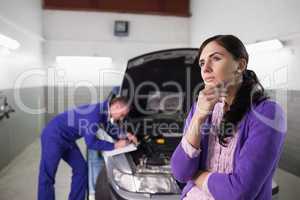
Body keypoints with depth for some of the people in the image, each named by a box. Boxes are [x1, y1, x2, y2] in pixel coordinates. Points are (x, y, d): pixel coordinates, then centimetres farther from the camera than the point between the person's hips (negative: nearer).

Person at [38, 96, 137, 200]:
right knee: (47, 176, -2)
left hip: (67, 139, 9)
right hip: (53, 136, -9)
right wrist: (115, 145, -18)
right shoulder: (95, 113, -28)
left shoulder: (103, 112, -1)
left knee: (81, 169, 9)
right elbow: (91, 143, -25)